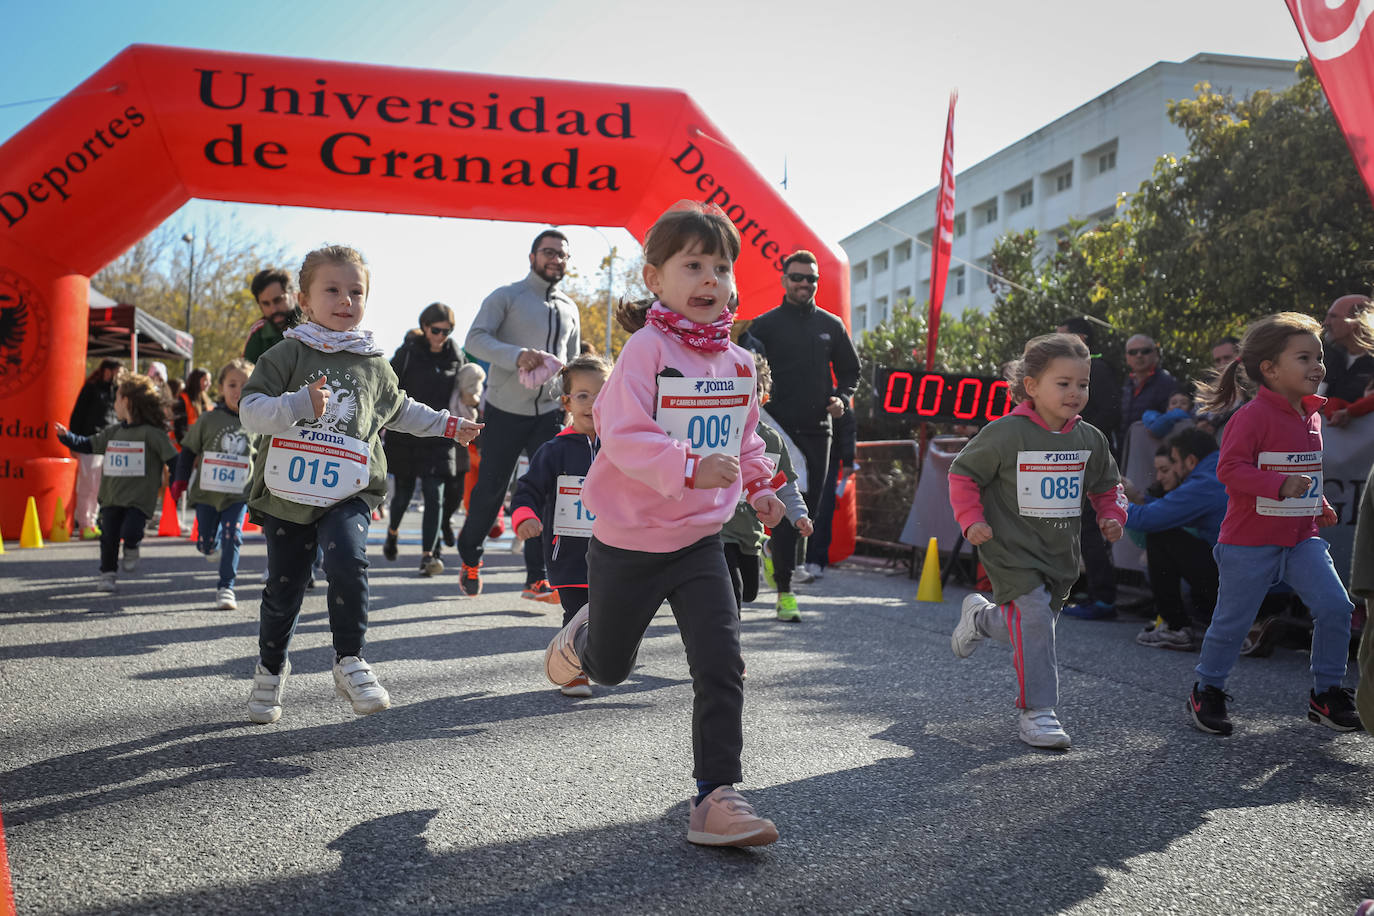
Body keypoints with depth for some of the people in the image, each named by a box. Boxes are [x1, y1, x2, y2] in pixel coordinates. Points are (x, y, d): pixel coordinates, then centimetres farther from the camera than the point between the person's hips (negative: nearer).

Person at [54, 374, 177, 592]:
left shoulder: (151, 433, -8)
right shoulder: (112, 433, 13)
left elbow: (173, 458, -11)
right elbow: (88, 445, 23)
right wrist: (66, 436, 11)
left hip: (139, 498, -6)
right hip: (112, 496, 6)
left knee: (130, 531, -18)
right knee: (109, 536, 5)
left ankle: (131, 549, 16)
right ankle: (108, 573, 21)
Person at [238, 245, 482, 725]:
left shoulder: (374, 365, 9)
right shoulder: (289, 354, -2)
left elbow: (399, 410, 27)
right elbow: (250, 411, -10)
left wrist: (447, 425, 27)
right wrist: (299, 405, -26)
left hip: (348, 493, 1)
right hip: (288, 492, -1)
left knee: (348, 564, -24)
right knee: (284, 586, 9)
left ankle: (349, 660, -6)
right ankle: (270, 669, 32)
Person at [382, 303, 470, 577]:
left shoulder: (456, 357, 6)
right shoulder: (407, 353, -1)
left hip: (440, 438, 1)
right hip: (405, 435, 0)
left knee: (435, 494, -11)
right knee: (403, 492, 13)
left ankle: (428, 554, -12)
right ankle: (392, 531, 43)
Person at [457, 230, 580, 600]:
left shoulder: (569, 309, 15)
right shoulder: (506, 297, 0)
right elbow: (476, 339, -12)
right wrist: (518, 355, -27)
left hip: (549, 412, 4)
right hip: (505, 410, -4)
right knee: (490, 488, 4)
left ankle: (537, 577, -1)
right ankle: (470, 555, 28)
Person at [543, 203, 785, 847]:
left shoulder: (740, 362, 4)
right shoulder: (647, 348, -16)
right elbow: (623, 434, -26)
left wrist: (759, 484, 9)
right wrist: (690, 467, -36)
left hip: (700, 540, 4)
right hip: (628, 541, -4)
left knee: (721, 666, -7)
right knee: (609, 669, 16)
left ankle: (716, 795, 3)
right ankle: (582, 635, 52)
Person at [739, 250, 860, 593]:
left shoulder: (831, 326, 11)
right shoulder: (763, 325, 2)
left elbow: (850, 370, 19)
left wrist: (842, 398, 1)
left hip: (818, 429, 4)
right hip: (779, 427, -4)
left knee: (811, 504, 7)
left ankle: (779, 556, 31)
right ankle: (784, 585, -5)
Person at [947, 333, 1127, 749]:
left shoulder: (1089, 439, 3)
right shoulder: (1005, 434, -14)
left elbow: (1106, 485, 19)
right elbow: (962, 474, -7)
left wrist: (1112, 516, 2)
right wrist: (972, 521, -16)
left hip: (1060, 554, 6)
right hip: (1013, 551, -6)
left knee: (1035, 622, 16)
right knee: (1034, 620, -16)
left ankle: (980, 617, 47)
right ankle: (1038, 713, -4)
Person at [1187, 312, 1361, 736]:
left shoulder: (1310, 415, 10)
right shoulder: (1253, 416, -17)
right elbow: (1229, 468, -24)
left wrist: (1320, 506, 18)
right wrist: (1281, 485, -32)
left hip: (1301, 537, 7)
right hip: (1250, 541, -7)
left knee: (1335, 606, -4)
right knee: (1232, 620, 3)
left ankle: (1326, 693, 13)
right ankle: (1206, 692, 23)